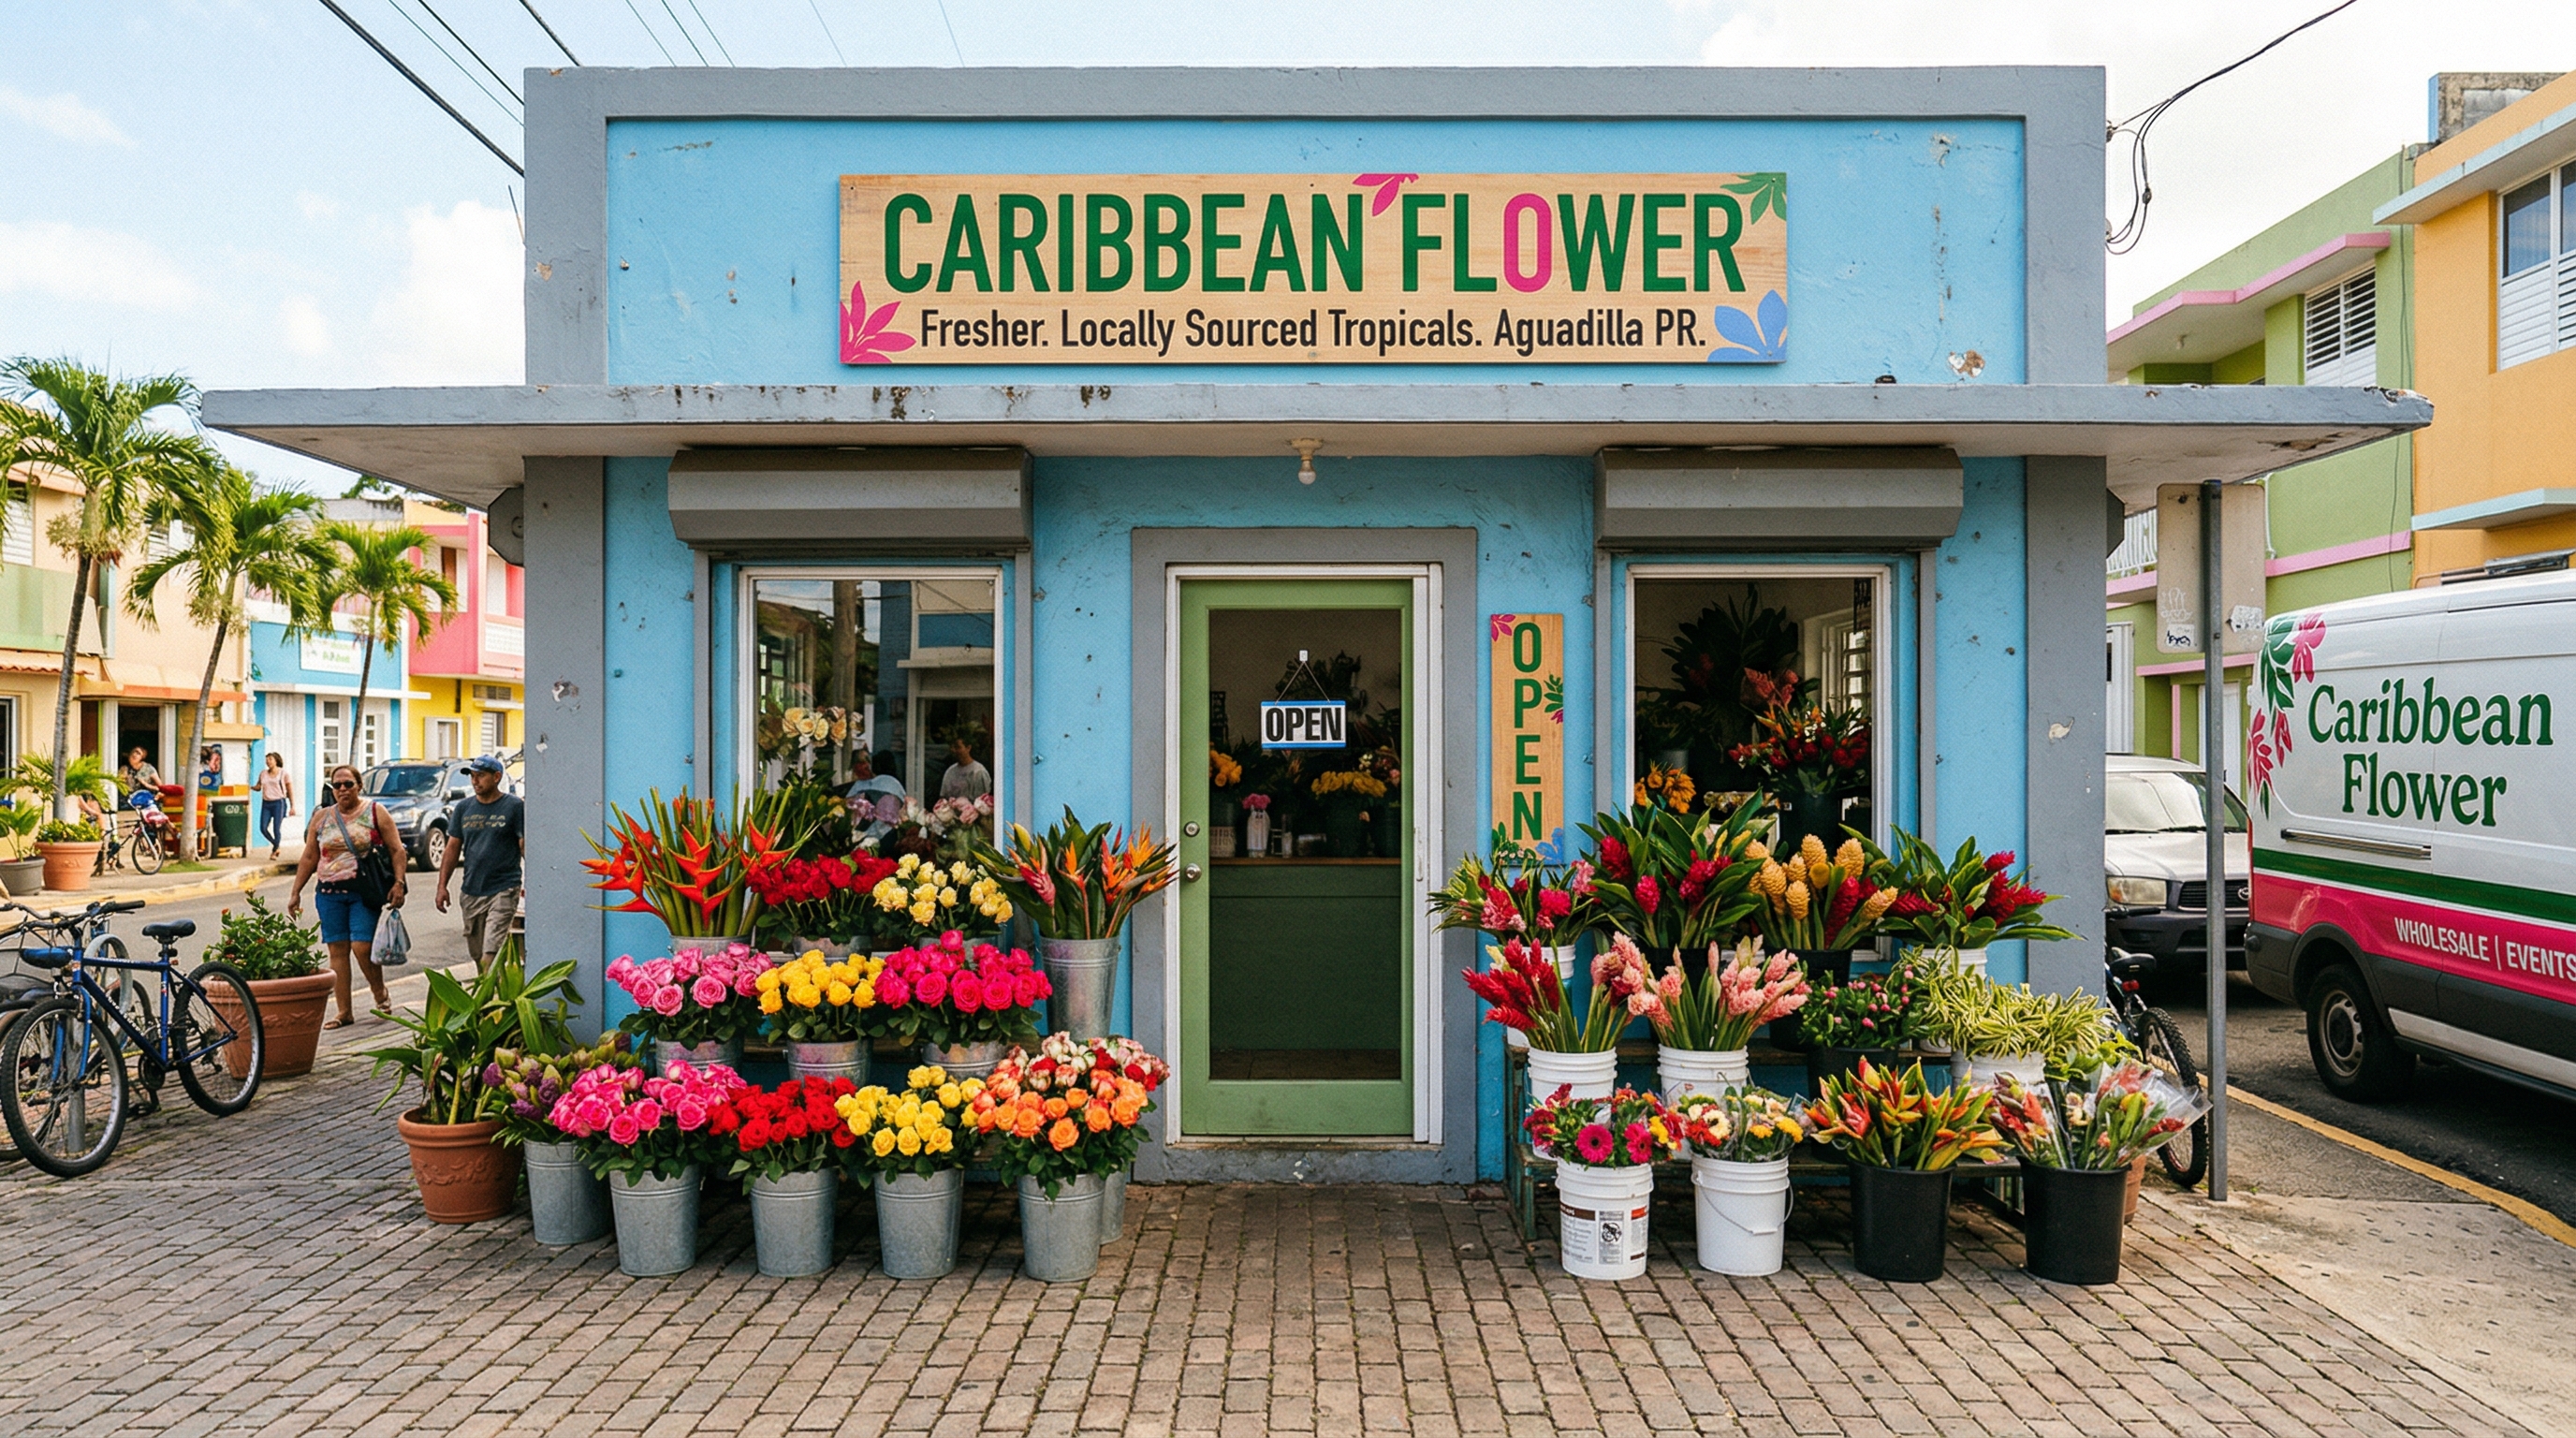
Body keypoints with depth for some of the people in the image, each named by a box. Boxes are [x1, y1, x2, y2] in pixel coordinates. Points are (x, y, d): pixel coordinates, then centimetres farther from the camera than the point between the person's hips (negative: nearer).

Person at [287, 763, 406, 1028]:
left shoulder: (375, 812, 2)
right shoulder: (321, 817, 12)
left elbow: (398, 850, -3)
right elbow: (308, 859, 17)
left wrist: (398, 883, -14)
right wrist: (296, 892, 13)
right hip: (330, 894, 4)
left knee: (362, 946, -13)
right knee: (337, 950, 2)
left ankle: (381, 995, 12)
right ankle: (344, 1013, 7)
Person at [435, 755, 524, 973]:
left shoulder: (514, 806, -4)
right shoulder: (464, 807, 10)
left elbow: (525, 846, -5)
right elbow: (454, 847, 13)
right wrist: (442, 886, 7)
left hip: (503, 890, -5)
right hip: (472, 891, 5)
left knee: (491, 954, -15)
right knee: (477, 955, 12)